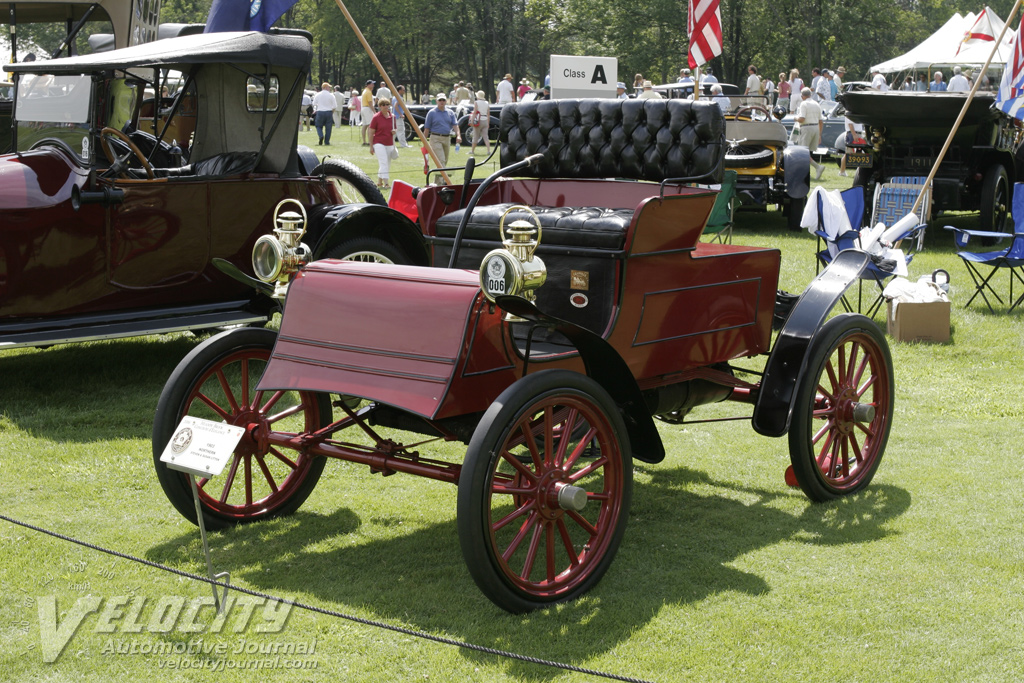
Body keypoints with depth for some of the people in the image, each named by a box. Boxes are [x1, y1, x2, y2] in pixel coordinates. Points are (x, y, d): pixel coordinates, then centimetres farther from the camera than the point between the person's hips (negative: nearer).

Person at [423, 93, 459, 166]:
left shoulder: (450, 113, 10)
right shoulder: (431, 113, -1)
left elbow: (455, 124, 1)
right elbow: (427, 128, 0)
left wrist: (458, 135, -17)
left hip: (447, 138, 5)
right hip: (436, 138, -5)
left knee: (445, 161, 12)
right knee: (441, 160, -16)